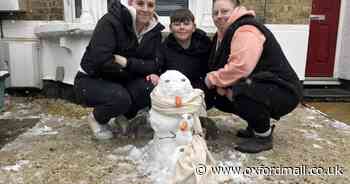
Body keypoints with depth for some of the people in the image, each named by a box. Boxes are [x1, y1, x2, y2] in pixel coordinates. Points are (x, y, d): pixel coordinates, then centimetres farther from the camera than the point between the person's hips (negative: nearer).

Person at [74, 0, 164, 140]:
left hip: (121, 82, 5)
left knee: (151, 87, -23)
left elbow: (153, 65, -9)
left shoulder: (155, 31, -3)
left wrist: (127, 62, -26)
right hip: (91, 80, -5)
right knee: (120, 98, -33)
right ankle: (96, 118, 3)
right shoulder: (110, 21, -20)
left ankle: (127, 116, 8)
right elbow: (100, 60, -29)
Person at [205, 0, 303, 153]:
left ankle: (264, 136, -10)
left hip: (283, 91, -10)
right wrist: (220, 86, -15)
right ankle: (256, 125, 19)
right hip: (257, 86, 10)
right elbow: (223, 67, 7)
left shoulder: (246, 30, -20)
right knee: (219, 97, 5)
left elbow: (240, 67, -34)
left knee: (241, 91, -35)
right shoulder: (224, 34, 11)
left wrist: (212, 79, -19)